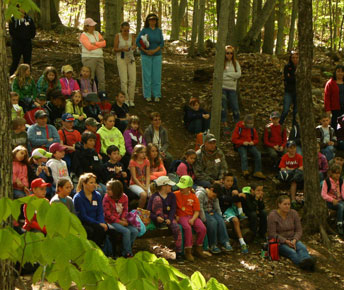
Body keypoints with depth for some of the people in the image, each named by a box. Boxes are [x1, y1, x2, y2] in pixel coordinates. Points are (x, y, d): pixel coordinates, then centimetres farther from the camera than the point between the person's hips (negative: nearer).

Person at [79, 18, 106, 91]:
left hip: (99, 58, 6)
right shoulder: (84, 35, -4)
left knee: (102, 79, 2)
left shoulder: (97, 33, 16)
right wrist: (99, 44, -4)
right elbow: (89, 47, -16)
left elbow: (104, 43, 5)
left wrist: (95, 43, -11)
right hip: (89, 58, -6)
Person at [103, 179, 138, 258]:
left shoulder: (124, 197, 2)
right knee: (126, 231, -26)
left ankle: (124, 250, -5)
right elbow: (108, 214, -12)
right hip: (111, 221, -5)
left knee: (135, 231, -15)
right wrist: (120, 222, -17)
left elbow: (125, 210, 10)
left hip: (121, 220, 5)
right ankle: (127, 252, -13)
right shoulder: (107, 198, -8)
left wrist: (123, 218, -12)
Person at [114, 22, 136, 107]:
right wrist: (122, 49, -22)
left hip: (131, 59, 3)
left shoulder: (131, 35, 3)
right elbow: (115, 49, -4)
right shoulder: (118, 36, -6)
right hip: (121, 59, -3)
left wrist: (133, 47, -21)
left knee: (132, 80, -3)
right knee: (124, 80, -7)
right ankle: (125, 100, 3)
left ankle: (131, 100, 9)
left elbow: (134, 45, 2)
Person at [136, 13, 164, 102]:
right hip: (146, 56, -2)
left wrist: (154, 51, -16)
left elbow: (162, 43, -1)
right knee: (147, 74, 1)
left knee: (156, 75, 2)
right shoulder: (144, 30, -6)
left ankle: (156, 95, 10)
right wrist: (145, 51, -15)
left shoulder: (159, 31, 2)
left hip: (156, 56, 2)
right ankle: (147, 95, 9)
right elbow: (137, 42, -8)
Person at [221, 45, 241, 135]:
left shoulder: (235, 62, 7)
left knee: (235, 107, 1)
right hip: (222, 87, -2)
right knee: (223, 108, -4)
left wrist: (226, 74, -10)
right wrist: (233, 76, -10)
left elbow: (239, 74, -5)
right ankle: (225, 126, 1)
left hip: (232, 88, 2)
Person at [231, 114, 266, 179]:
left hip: (250, 145, 3)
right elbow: (234, 139, -4)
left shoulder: (252, 129, 11)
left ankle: (257, 172, -28)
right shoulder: (239, 128, -1)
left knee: (258, 154, -24)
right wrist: (243, 142, -18)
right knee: (244, 155, -34)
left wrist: (253, 142, -7)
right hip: (241, 146, -3)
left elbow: (256, 139, 18)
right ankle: (245, 171, -46)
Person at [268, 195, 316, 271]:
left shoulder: (294, 213, 4)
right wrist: (286, 241, -21)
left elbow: (299, 230, 5)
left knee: (302, 247, -31)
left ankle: (307, 260, -62)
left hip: (292, 240, 4)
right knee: (291, 252, -35)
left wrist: (294, 240, -15)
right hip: (279, 242, -4)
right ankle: (302, 263, -63)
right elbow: (272, 234, -12)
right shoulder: (272, 215, -9)